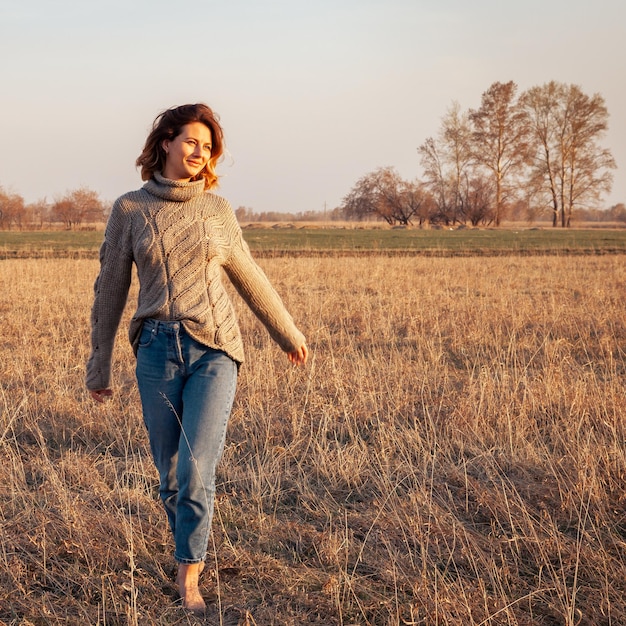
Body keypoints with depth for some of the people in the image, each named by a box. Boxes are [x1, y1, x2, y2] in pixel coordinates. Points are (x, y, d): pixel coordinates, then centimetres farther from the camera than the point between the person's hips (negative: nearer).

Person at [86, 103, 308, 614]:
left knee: (197, 470, -11)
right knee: (170, 473, 8)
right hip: (158, 351, 1)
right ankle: (191, 549, 32)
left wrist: (288, 332, 24)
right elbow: (110, 288, 8)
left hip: (215, 348, 0)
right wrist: (99, 365, 11)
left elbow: (248, 276, 18)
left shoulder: (216, 207, 6)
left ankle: (189, 581, -3)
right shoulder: (129, 209, 3)